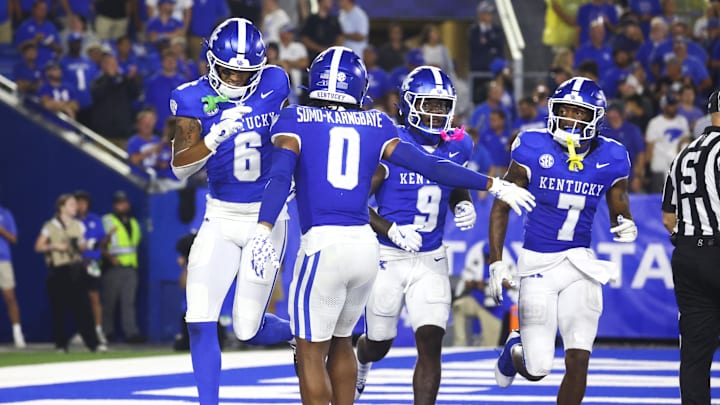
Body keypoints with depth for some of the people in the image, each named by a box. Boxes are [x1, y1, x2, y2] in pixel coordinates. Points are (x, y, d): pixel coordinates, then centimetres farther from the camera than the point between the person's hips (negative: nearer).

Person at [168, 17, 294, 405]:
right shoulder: (194, 98, -9)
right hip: (220, 217, 1)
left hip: (266, 217, -1)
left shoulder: (274, 84, -7)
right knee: (200, 320, -10)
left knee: (247, 328, 0)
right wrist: (215, 137, -32)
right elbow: (179, 166, -18)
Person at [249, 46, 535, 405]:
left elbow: (281, 175, -13)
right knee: (339, 340, 24)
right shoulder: (375, 125, 12)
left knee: (310, 352, 5)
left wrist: (263, 232, -25)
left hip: (322, 244, -4)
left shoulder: (296, 120, 3)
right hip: (365, 245, 4)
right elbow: (430, 167, 10)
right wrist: (494, 186, 18)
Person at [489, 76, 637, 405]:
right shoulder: (534, 149, -8)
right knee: (537, 369, -1)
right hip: (537, 263, -2)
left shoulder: (610, 159, -1)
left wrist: (625, 226, -14)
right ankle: (514, 350, 38)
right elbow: (501, 206, -1)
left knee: (578, 361, -9)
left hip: (580, 264, 2)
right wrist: (496, 261, -7)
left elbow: (619, 210, 11)